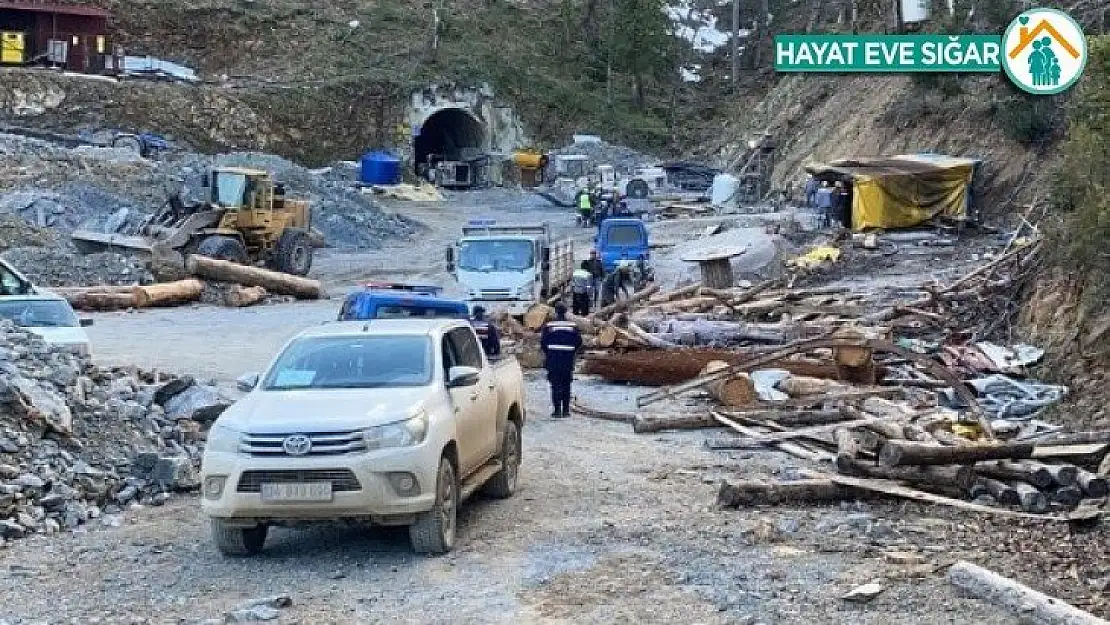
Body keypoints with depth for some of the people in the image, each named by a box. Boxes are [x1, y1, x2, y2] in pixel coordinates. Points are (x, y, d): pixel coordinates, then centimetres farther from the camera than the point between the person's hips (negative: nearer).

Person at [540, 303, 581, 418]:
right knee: (566, 386, 10)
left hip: (553, 360, -2)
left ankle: (557, 410, -4)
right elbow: (579, 342, 4)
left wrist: (547, 353, 12)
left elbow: (543, 342, -4)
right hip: (568, 360, 2)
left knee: (556, 386, 0)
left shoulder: (548, 325, -5)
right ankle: (566, 410, 11)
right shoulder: (573, 326, 3)